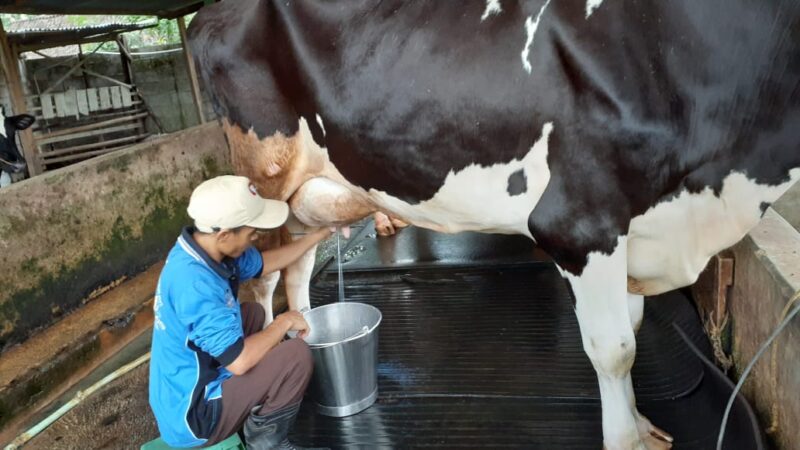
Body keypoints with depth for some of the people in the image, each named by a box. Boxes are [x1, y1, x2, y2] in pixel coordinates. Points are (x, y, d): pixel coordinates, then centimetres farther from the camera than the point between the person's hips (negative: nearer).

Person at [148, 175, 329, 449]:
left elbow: (263, 264, 15)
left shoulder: (204, 249, -3)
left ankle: (254, 416, 21)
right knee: (296, 355, -17)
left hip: (181, 390, 10)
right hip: (192, 416, -9)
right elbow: (239, 361, -30)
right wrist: (284, 323, -14)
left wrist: (319, 235, 17)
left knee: (252, 313, 18)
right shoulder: (195, 282, -32)